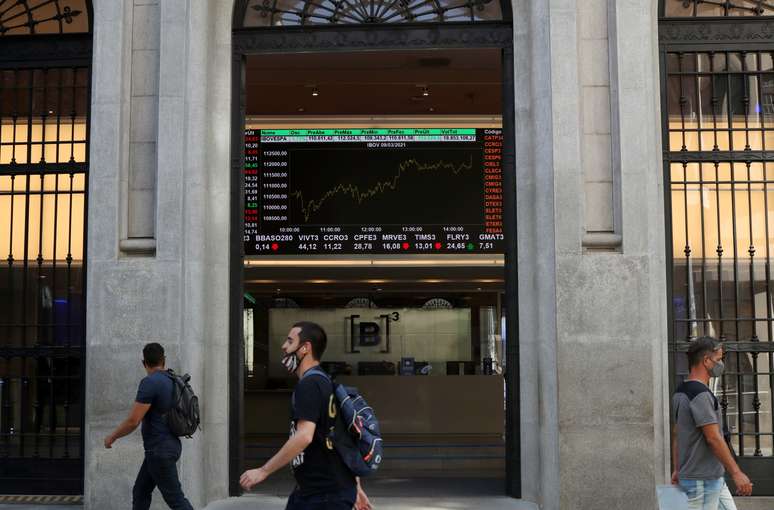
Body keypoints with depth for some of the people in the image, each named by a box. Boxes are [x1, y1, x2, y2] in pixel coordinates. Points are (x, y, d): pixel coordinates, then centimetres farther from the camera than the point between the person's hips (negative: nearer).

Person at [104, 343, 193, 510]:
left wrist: (112, 437, -4)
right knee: (140, 492, 15)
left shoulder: (150, 382, -18)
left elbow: (133, 421, -20)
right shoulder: (172, 381, 8)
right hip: (169, 445, 9)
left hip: (160, 451, -9)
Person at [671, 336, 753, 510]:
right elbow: (713, 438, -23)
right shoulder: (701, 394, -20)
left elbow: (676, 434, 16)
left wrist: (677, 469, 20)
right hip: (701, 482, -10)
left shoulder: (681, 391, 11)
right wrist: (736, 473, -19)